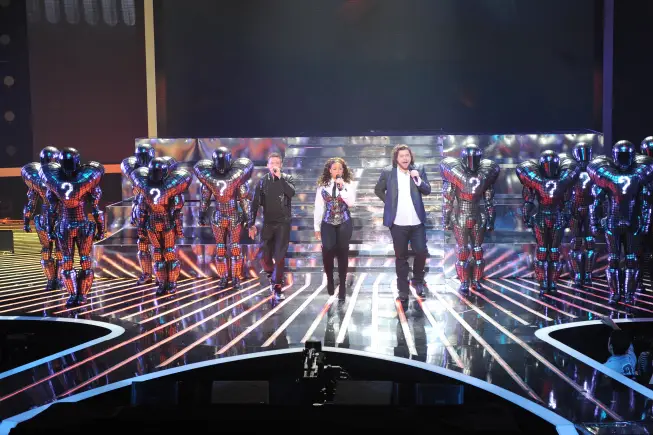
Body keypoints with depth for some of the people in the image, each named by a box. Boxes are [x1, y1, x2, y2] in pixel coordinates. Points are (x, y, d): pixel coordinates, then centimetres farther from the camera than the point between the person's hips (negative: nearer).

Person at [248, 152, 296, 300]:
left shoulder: (287, 178, 1)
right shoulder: (262, 181, 3)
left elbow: (291, 193, -20)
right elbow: (255, 204, 3)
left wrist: (279, 177, -20)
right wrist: (251, 224, -1)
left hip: (283, 223, -2)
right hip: (267, 223, 2)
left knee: (280, 256, -6)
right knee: (266, 256, 4)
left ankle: (277, 286, 0)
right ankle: (272, 277, 31)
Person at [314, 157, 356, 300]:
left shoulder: (348, 184, 1)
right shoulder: (322, 186, 3)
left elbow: (351, 202, -12)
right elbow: (318, 207, 5)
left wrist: (342, 188, -17)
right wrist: (317, 227, 4)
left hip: (344, 223, 0)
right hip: (328, 223, 0)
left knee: (342, 253, 2)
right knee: (328, 250, -17)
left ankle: (342, 285, 13)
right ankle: (330, 279, 8)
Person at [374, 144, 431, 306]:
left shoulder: (419, 169, 3)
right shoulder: (387, 172, 0)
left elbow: (427, 191, -2)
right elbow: (378, 189, 12)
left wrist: (418, 179, -17)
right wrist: (389, 202, 4)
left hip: (417, 222, 1)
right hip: (398, 223, -1)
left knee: (421, 252, 2)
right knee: (401, 257, 7)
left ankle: (418, 280, 28)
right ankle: (403, 291, 15)